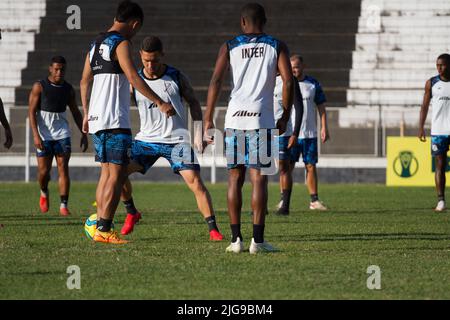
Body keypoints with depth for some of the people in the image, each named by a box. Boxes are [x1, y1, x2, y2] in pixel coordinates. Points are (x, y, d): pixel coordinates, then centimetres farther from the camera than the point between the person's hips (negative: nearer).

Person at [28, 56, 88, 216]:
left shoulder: (68, 89, 8)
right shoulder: (39, 87, -3)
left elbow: (76, 113, 17)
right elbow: (31, 111, -7)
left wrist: (84, 134, 11)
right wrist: (35, 135, -17)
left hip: (62, 134, 2)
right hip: (44, 135, -2)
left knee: (63, 168, -8)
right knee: (43, 170, -1)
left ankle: (64, 205, -9)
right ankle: (44, 193, 31)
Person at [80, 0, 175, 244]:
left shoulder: (96, 44, 18)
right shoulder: (121, 43, -9)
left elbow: (84, 82, 23)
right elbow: (133, 78, -21)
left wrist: (86, 114, 31)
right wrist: (160, 102, -21)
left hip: (96, 119, 9)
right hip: (115, 121, -9)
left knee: (107, 172, 14)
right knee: (117, 173, -8)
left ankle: (99, 227, 13)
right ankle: (104, 230, -13)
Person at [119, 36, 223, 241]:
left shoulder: (176, 77, -4)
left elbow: (193, 102, 7)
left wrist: (199, 132, -2)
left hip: (177, 140, -2)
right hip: (147, 139, 2)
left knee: (195, 182, -15)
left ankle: (213, 229, -7)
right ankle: (131, 213, 10)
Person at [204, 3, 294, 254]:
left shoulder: (230, 47, 10)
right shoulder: (277, 47, 8)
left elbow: (216, 81, 0)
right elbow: (288, 82, -3)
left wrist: (208, 120, 1)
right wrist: (285, 118, 6)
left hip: (234, 119, 1)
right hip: (261, 119, -1)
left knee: (235, 179, 8)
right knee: (259, 178, -1)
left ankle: (236, 239, 6)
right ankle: (258, 240, -6)